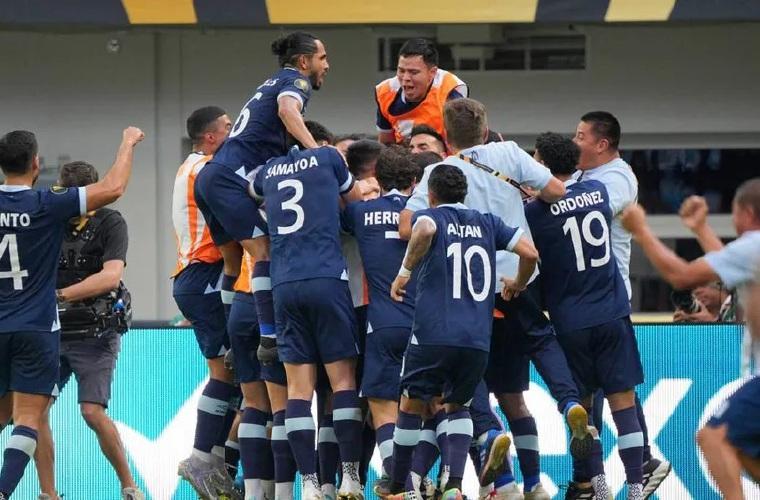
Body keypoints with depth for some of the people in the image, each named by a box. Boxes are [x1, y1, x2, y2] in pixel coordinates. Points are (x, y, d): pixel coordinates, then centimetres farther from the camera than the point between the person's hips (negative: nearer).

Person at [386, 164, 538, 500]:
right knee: (457, 406, 21)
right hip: (478, 340, 3)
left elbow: (425, 230, -20)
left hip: (433, 334, -3)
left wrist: (404, 271, -11)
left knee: (411, 405, 14)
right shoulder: (487, 223, 16)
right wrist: (519, 285, 27)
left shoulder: (430, 216, 5)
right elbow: (530, 253, 8)